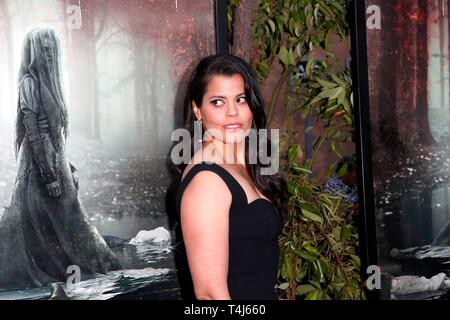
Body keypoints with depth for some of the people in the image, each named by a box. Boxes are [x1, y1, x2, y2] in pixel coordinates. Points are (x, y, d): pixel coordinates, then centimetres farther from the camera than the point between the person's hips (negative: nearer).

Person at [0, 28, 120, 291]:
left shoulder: (48, 82, 11)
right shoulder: (30, 83, -14)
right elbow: (32, 133, -18)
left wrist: (67, 167, 17)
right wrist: (49, 175, -21)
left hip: (56, 157, 9)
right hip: (40, 161, -9)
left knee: (64, 214, 13)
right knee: (38, 220, -2)